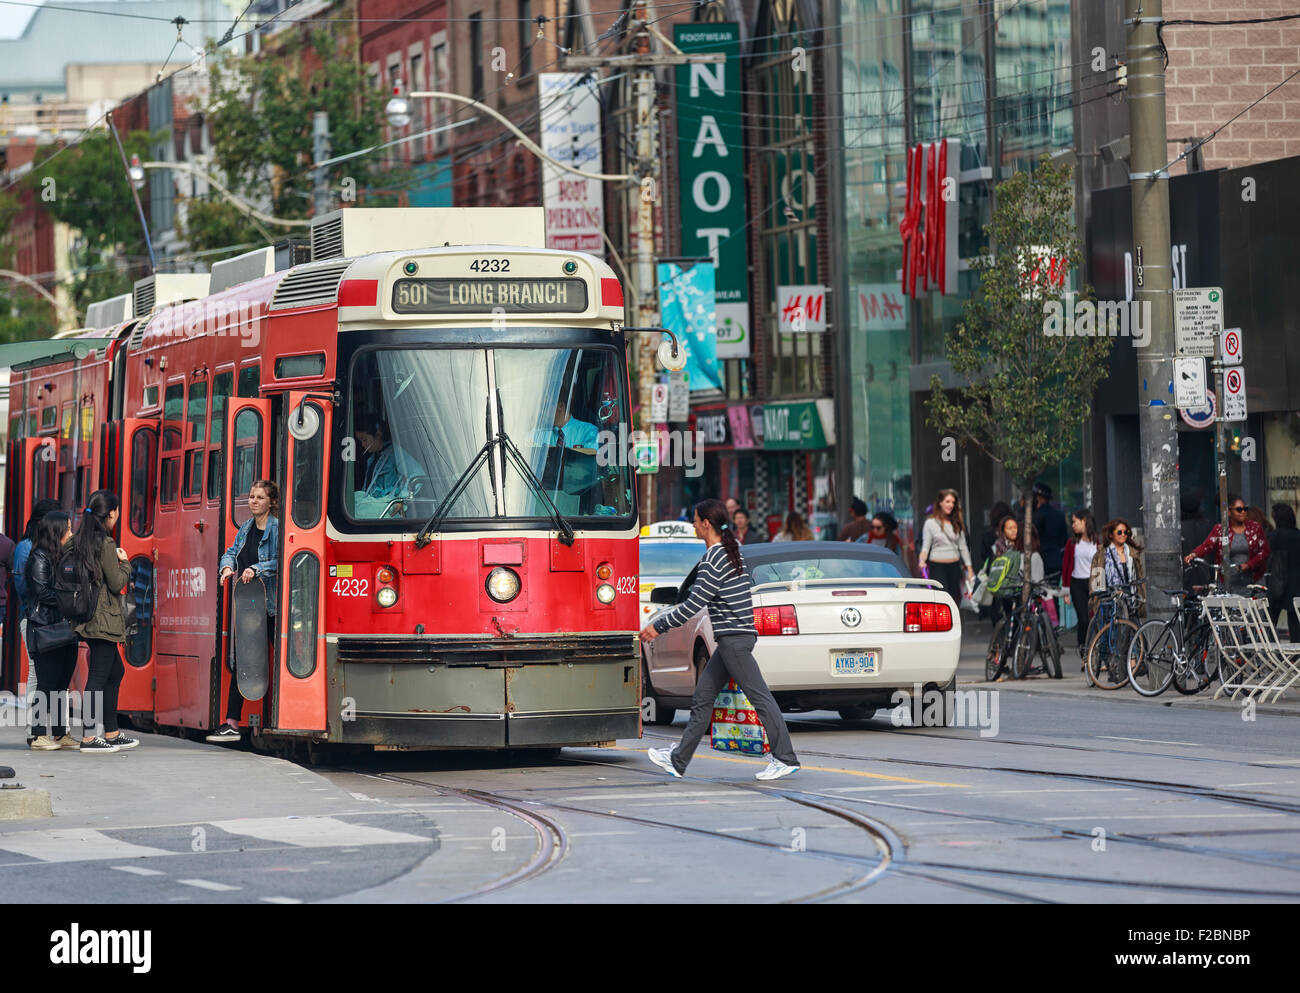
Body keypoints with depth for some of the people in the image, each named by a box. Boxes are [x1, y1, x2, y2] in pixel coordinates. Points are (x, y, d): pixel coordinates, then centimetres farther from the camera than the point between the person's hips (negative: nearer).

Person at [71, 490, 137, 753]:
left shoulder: (80, 541, 11)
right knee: (99, 677, -8)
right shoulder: (105, 544, -15)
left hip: (89, 618, 9)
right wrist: (124, 563, 4)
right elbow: (117, 583, -13)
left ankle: (111, 733, 19)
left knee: (115, 671, 17)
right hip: (104, 619, -9)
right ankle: (88, 738, -9)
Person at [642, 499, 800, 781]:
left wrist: (659, 627, -10)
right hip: (732, 638, 10)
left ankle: (786, 758, -6)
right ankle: (678, 760, 16)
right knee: (702, 698, 12)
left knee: (760, 697, -8)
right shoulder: (730, 552, 15)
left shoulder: (714, 560, -15)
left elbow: (693, 605, -18)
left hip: (735, 639, -10)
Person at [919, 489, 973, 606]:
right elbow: (926, 546, -2)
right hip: (937, 566, -4)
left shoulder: (957, 523, 11)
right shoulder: (931, 522, 0)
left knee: (955, 601, 3)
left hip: (954, 566, 4)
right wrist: (922, 561, -21)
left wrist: (969, 568, 11)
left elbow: (963, 547, 14)